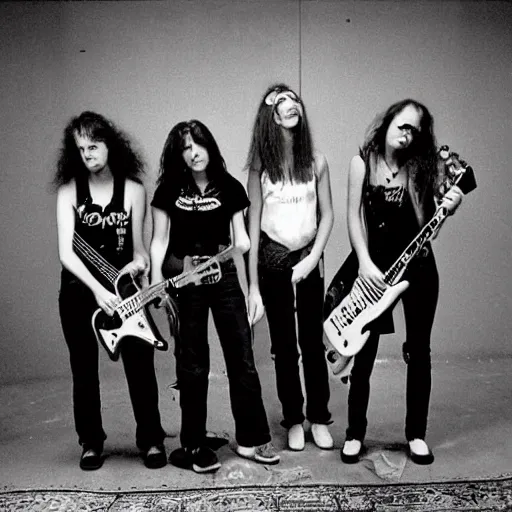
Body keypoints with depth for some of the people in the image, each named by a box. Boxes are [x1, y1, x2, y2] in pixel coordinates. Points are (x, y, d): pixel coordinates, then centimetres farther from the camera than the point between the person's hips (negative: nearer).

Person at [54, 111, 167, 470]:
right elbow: (66, 252, -12)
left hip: (122, 289, 0)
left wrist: (140, 261, -19)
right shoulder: (69, 189, -5)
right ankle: (92, 443, 26)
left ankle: (152, 440, 17)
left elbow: (138, 244, 3)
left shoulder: (133, 189, -3)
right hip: (80, 290, 1)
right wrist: (97, 289, -23)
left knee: (141, 367, 1)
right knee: (84, 371, 10)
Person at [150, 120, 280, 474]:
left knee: (242, 354, 2)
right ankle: (195, 446, 18)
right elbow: (159, 241, 3)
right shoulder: (169, 189, 3)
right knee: (192, 362, 5)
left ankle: (252, 438, 17)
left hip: (223, 274, 1)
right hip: (182, 278, -1)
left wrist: (243, 243, -15)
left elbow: (239, 237, 7)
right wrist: (156, 282, -7)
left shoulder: (229, 187, 4)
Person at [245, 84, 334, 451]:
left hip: (309, 259, 1)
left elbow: (327, 215, 3)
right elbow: (253, 225, -5)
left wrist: (313, 257, -10)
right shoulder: (260, 165, -5)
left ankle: (319, 418, 23)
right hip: (272, 259, 0)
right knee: (284, 346, 8)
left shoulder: (316, 161, -2)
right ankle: (294, 420, 24)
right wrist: (253, 285, -7)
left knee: (312, 342, 6)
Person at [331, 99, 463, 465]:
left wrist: (447, 208, -25)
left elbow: (427, 222, -4)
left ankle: (416, 433, 25)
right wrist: (364, 263, -14)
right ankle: (355, 434, 20)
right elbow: (355, 215, -5)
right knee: (364, 354, 4)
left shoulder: (420, 167, -2)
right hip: (373, 265, -1)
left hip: (417, 266, 1)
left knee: (418, 351, 9)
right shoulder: (363, 162, -2)